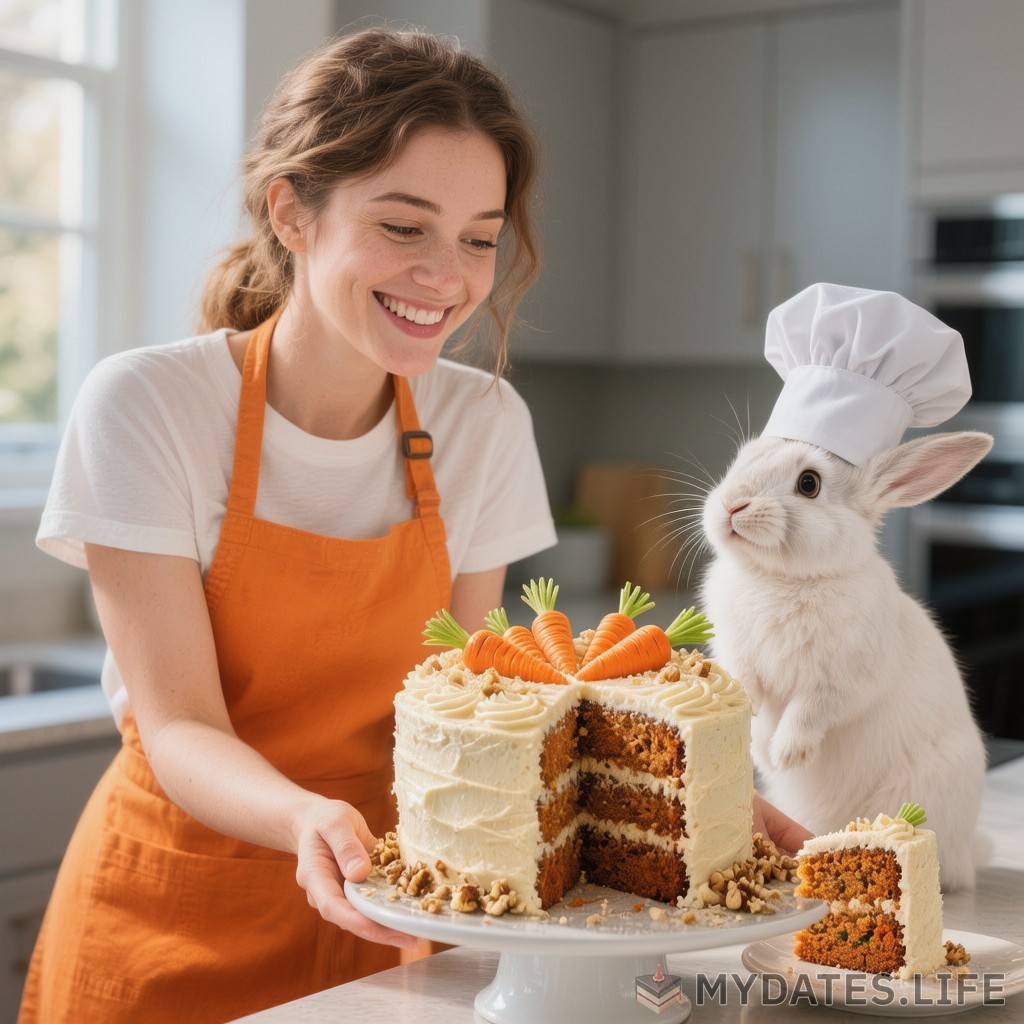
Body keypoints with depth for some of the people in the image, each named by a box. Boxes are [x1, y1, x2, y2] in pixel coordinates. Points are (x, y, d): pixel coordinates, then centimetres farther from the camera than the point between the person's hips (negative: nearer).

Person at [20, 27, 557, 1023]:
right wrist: (310, 819, -39)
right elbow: (180, 728, -20)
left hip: (377, 912, 4)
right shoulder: (145, 405, -17)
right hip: (170, 914, -3)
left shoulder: (485, 425, -6)